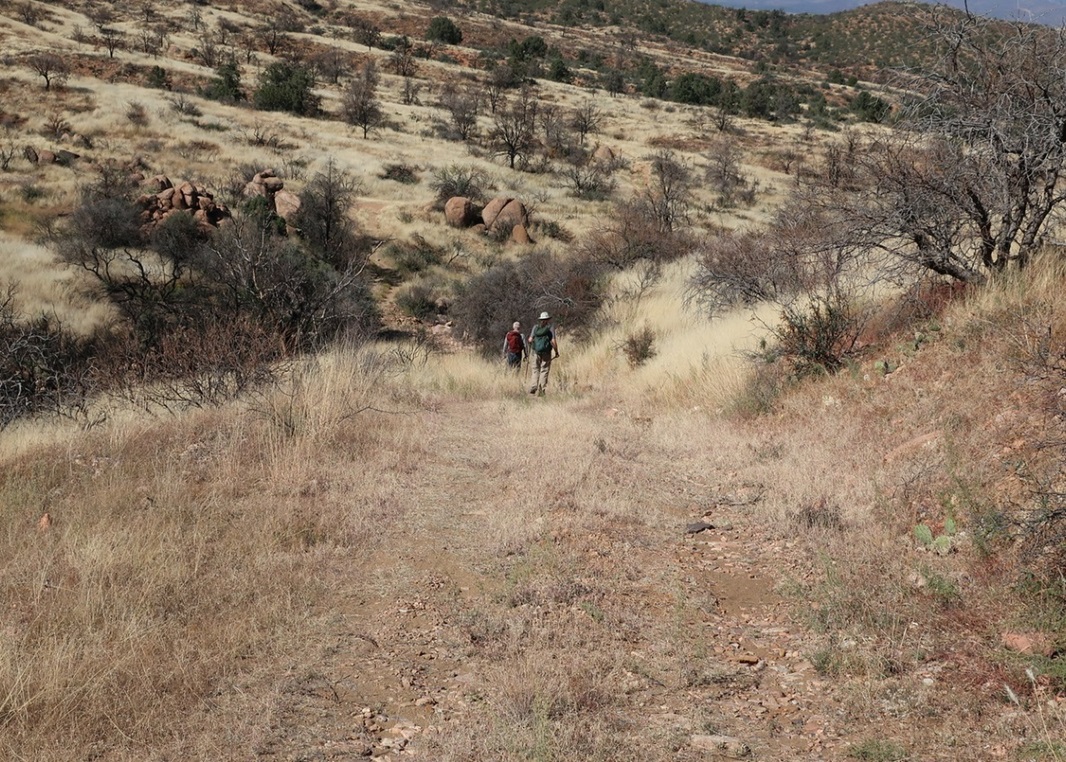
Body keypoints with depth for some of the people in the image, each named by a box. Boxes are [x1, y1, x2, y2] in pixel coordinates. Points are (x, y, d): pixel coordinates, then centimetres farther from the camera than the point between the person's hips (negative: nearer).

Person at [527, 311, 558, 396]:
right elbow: (553, 341, -9)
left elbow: (530, 340, 3)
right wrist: (556, 352, 2)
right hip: (546, 353, -3)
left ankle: (533, 388, -4)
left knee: (536, 370, 11)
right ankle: (540, 391, -3)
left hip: (535, 352, 3)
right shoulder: (550, 327, -2)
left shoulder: (535, 327, 7)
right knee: (544, 371, 3)